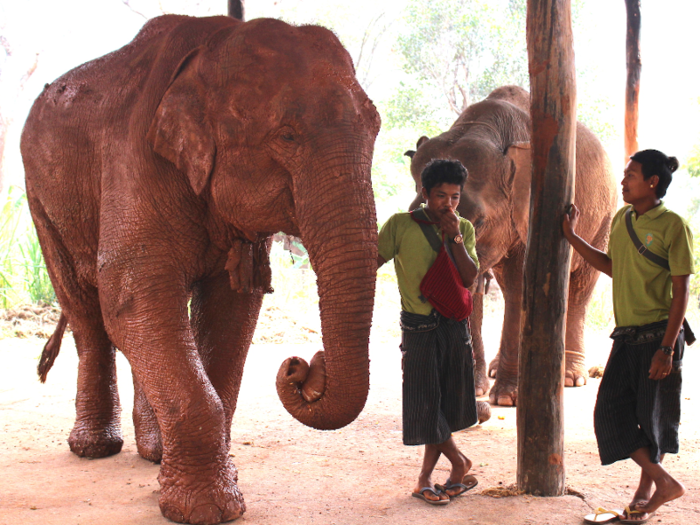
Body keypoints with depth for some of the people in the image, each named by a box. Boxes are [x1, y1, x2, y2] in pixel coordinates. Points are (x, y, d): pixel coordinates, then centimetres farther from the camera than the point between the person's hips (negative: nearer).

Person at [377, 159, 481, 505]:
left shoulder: (464, 229, 6)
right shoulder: (401, 225, -5)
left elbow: (469, 279, -3)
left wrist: (455, 238, -13)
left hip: (454, 324, 4)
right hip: (418, 327, -3)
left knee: (448, 402, 7)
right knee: (426, 403, -3)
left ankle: (426, 477, 18)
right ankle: (459, 463, 19)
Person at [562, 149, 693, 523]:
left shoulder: (672, 225, -11)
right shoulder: (621, 220, 10)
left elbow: (681, 291, -12)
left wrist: (667, 348, -17)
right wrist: (572, 237, 20)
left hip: (658, 335, -7)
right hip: (626, 336, 7)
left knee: (654, 416, 4)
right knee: (611, 412, 2)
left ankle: (646, 491, 19)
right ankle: (663, 482, 15)